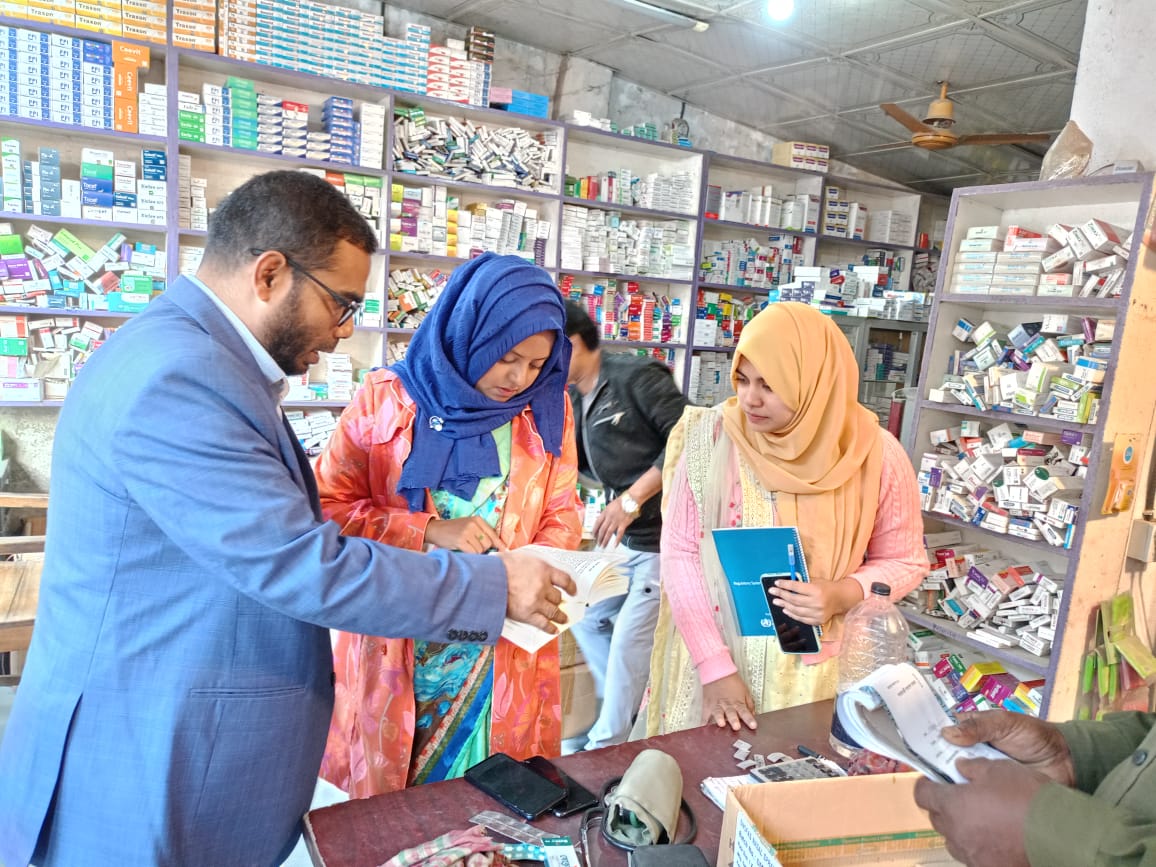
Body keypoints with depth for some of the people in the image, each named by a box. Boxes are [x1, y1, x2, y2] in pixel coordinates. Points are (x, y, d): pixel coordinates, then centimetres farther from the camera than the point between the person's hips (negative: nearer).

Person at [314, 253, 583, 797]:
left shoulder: (547, 410, 1)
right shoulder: (387, 399, -5)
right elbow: (328, 506, -6)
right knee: (385, 798, 13)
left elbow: (561, 517, 5)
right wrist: (430, 532, -18)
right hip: (394, 647, -1)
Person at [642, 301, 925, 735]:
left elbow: (904, 562, 2)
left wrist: (842, 596, -18)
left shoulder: (876, 456, -11)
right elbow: (680, 550, -10)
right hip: (713, 654, 0)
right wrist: (715, 667, -14)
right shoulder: (712, 438, -12)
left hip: (818, 673, 0)